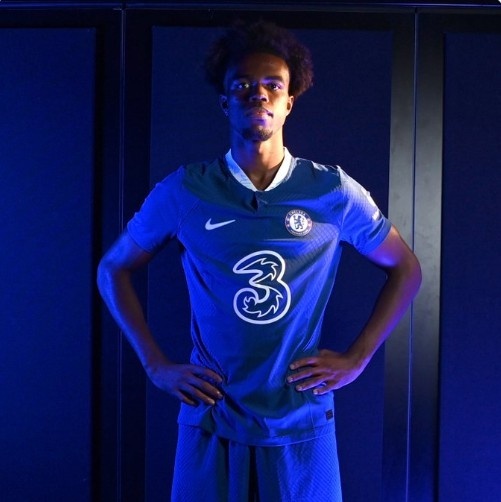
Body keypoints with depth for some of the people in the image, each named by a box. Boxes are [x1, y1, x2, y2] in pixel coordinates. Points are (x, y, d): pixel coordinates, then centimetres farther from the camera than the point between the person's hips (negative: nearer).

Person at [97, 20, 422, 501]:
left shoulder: (334, 192, -3)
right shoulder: (183, 191, -3)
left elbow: (406, 269, 9)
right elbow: (113, 269, 8)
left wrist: (356, 358, 1)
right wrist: (156, 365, 0)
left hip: (302, 424, 0)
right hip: (211, 423, 0)